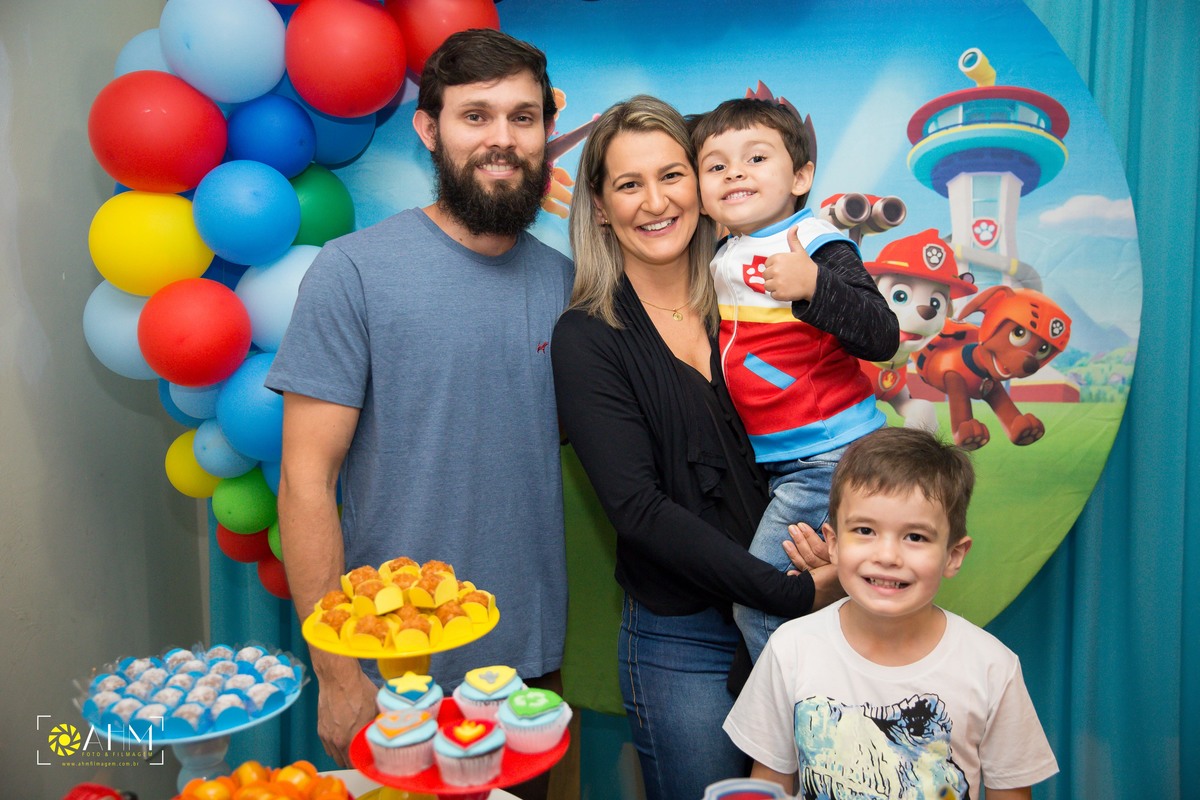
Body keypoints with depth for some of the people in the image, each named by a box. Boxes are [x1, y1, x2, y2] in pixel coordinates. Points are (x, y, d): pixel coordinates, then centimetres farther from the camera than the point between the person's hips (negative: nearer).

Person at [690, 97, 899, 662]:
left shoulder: (819, 245, -13)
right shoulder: (723, 259, 9)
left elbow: (881, 338, -24)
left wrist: (813, 287, -35)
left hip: (829, 456, -8)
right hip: (774, 462, 8)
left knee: (755, 600, -6)